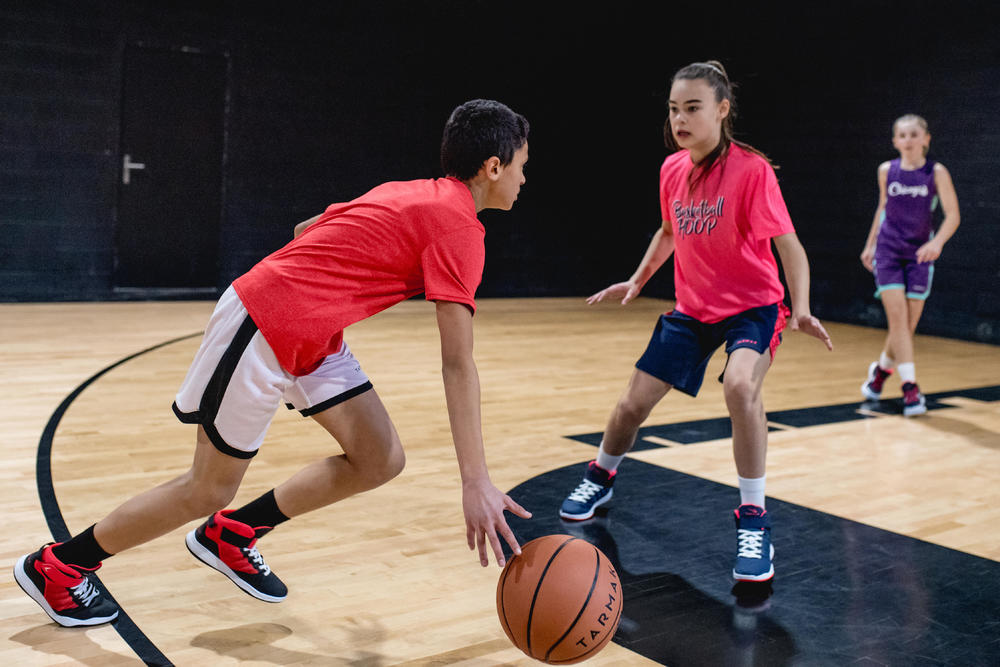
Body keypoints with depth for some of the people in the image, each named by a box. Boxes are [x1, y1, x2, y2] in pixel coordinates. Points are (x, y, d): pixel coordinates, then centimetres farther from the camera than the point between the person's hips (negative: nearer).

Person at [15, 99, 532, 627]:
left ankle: (231, 533, 21)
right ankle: (55, 567, 23)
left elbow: (307, 231, 20)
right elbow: (458, 364, -24)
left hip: (311, 337, 9)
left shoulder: (409, 195, 11)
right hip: (262, 329, -9)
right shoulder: (459, 226, -17)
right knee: (209, 490, 4)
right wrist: (476, 483, -25)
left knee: (381, 461, 4)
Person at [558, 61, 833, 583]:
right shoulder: (672, 169, -1)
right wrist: (637, 281, 13)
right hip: (692, 308, 5)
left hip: (752, 306, -5)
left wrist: (800, 310, -37)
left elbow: (788, 246, -23)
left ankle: (753, 521, -19)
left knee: (740, 385, -35)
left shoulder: (751, 169, -18)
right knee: (634, 402, 4)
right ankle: (600, 478, 36)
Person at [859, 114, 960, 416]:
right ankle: (910, 387, -10)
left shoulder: (936, 173, -7)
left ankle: (882, 368, 31)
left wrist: (937, 242, -27)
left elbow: (953, 215, -9)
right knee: (898, 317, -11)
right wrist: (870, 244, 18)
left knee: (908, 324, 5)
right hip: (888, 251, 0)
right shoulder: (886, 171, 0)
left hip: (919, 255, 0)